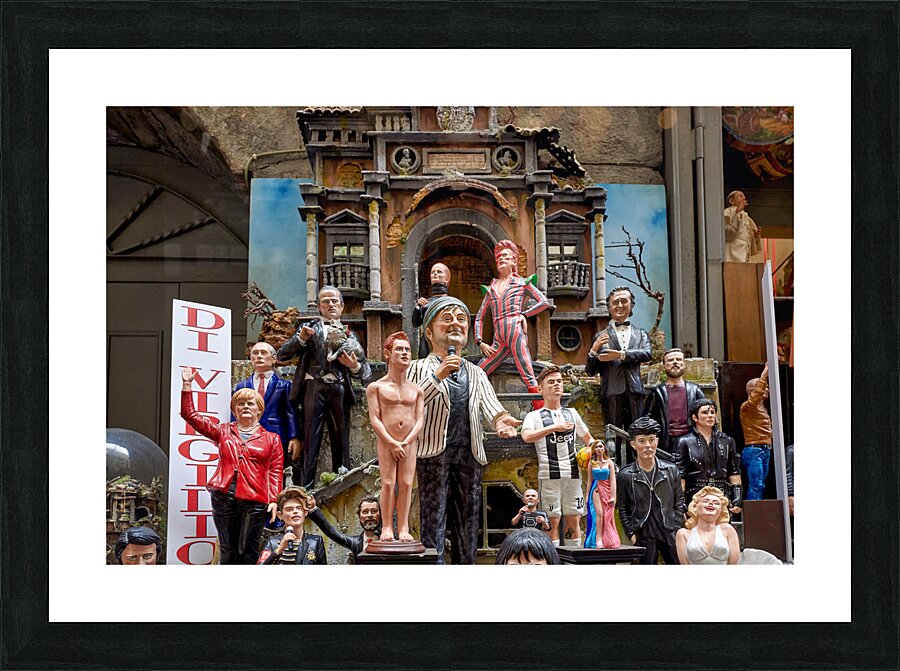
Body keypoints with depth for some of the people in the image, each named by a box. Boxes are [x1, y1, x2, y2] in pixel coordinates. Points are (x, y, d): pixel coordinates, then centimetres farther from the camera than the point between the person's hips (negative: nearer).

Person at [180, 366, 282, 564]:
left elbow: (275, 472, 4)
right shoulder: (223, 432, 16)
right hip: (224, 497, 2)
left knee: (248, 552, -1)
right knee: (227, 551, 6)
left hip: (254, 501, -2)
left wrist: (274, 500, -6)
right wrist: (186, 386, 11)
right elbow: (191, 415, 15)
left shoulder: (271, 439, 10)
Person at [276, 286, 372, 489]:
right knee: (311, 439, -6)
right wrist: (301, 339, -9)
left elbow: (364, 370, 16)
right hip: (315, 387, -2)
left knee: (341, 439, 2)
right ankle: (306, 487, -5)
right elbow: (282, 354, 7)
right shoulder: (309, 328, 14)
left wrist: (354, 365, -7)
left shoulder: (349, 334, 19)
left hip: (340, 390, 2)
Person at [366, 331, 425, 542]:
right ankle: (387, 527, 0)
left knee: (406, 484, -1)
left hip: (409, 443, 2)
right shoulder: (376, 387, 2)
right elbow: (374, 419, -5)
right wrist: (392, 444, -13)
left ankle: (403, 529, 2)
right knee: (388, 484, -7)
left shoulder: (417, 390, 10)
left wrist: (406, 442, -11)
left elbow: (420, 420, 4)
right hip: (386, 443, -2)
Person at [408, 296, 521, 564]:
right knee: (433, 517, -8)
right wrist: (437, 376, -18)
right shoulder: (420, 368, 8)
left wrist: (500, 419, -20)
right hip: (433, 451, -4)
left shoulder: (476, 373, 22)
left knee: (468, 519, 6)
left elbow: (488, 402, 3)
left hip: (469, 452, 5)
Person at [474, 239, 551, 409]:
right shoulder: (490, 288, 24)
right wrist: (479, 342, 8)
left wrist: (524, 314, 0)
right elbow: (480, 317, 22)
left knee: (528, 376, -15)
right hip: (499, 338, 5)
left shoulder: (521, 282, 15)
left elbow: (544, 302, 10)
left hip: (516, 330, -5)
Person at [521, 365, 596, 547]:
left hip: (572, 474, 4)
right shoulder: (534, 416, 6)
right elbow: (527, 436, -15)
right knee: (553, 521, -4)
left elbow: (588, 438, 29)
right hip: (549, 475, -4)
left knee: (574, 521, 3)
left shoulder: (571, 413, 19)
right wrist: (555, 427, -20)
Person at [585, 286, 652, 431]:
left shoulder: (640, 334, 18)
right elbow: (590, 371, 9)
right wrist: (594, 350, -10)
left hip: (635, 393, 1)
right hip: (611, 395, -1)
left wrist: (620, 354, -14)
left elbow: (647, 354, -3)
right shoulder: (601, 337, 12)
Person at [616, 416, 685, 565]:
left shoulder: (671, 470, 6)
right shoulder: (625, 476, 0)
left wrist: (677, 530, 2)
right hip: (643, 537, -2)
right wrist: (632, 535, -4)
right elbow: (622, 510, 4)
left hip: (670, 535, 2)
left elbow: (679, 502, 10)